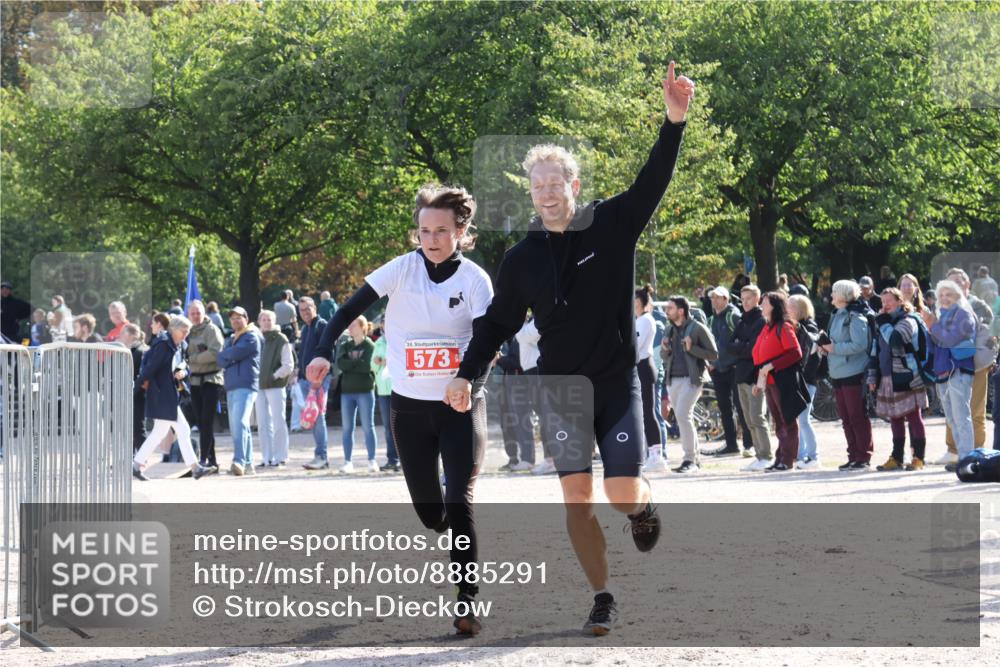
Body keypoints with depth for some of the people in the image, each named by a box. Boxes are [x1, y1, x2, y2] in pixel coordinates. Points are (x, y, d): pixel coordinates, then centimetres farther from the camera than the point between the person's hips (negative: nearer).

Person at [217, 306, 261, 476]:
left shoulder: (251, 337, 0)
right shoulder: (230, 340, 24)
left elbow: (236, 353, -13)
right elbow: (220, 360, 11)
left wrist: (226, 354, 6)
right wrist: (231, 357, -8)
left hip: (245, 386, -9)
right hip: (231, 386, 9)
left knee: (239, 423, -22)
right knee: (237, 427, 9)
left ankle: (239, 462, -32)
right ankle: (248, 464, 14)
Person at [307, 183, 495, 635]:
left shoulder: (475, 280, -9)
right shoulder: (402, 269, -6)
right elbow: (349, 311, -7)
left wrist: (470, 385, -32)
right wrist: (323, 353, -23)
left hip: (460, 407, -2)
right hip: (409, 407, 2)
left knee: (459, 504, -15)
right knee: (430, 514, 9)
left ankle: (467, 603, -9)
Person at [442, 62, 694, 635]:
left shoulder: (614, 225, -4)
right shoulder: (523, 258, 2)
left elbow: (654, 181, -16)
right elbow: (498, 323, 10)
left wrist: (675, 122, -30)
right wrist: (468, 374, -1)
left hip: (618, 383, -2)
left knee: (623, 495, -10)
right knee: (577, 497, -6)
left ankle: (646, 502, 28)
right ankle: (603, 599, 6)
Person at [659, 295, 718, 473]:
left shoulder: (698, 328, -5)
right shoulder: (671, 330, 16)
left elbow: (713, 354, -6)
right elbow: (664, 357, 25)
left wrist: (691, 348, -17)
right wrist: (665, 349, 2)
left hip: (691, 378, -7)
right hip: (673, 380, 7)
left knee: (683, 414, -18)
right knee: (684, 418, 8)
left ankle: (689, 459, -14)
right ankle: (694, 459, 15)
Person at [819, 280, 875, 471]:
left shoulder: (855, 317, -13)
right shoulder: (836, 316, 15)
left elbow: (859, 344, -22)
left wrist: (834, 348, -17)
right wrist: (826, 346, 4)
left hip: (854, 374, -9)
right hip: (838, 375, 9)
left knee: (858, 417, -5)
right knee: (846, 418, 10)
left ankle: (864, 457, 0)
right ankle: (853, 456, 16)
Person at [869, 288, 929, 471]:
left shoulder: (907, 321, -8)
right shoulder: (884, 323, 17)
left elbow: (895, 340, -25)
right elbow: (876, 351, 19)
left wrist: (883, 322, -14)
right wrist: (873, 376, 13)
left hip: (907, 379, -8)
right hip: (888, 379, 8)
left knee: (914, 418, -4)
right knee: (895, 419, 12)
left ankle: (918, 458, -1)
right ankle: (896, 458, 17)